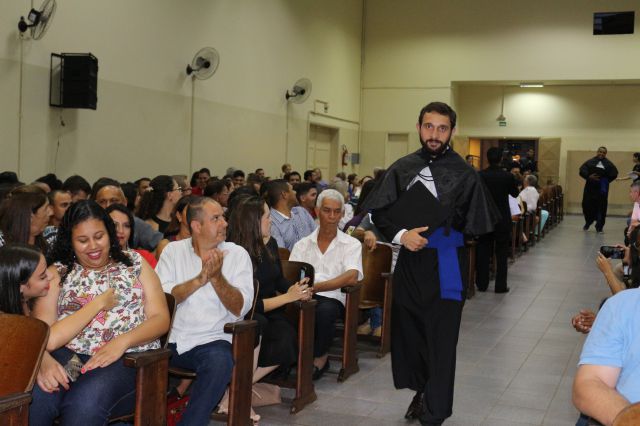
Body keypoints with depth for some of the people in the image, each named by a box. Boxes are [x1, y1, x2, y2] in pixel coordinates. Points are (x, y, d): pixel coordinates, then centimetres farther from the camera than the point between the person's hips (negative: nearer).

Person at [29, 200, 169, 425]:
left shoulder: (135, 263, 14)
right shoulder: (58, 271, 15)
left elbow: (161, 319, 6)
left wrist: (122, 341, -14)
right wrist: (44, 359, -21)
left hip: (128, 356, -1)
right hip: (67, 354, 1)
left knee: (85, 401, -34)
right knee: (34, 397, -33)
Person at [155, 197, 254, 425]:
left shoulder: (237, 254, 4)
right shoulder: (173, 250, 7)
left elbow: (240, 308, -6)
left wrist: (217, 278, -19)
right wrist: (200, 279, -17)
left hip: (212, 340, -1)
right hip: (171, 339, 1)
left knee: (220, 361, -33)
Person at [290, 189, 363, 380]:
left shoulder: (351, 244, 12)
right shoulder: (302, 245, 22)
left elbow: (351, 277, -6)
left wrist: (315, 287, -19)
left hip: (333, 297, -1)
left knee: (325, 310, -37)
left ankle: (318, 357, -6)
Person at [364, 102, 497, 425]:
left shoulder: (464, 174, -5)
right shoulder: (403, 168, 3)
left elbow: (478, 225, -5)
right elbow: (378, 211, 2)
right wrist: (400, 235, -13)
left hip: (445, 267, -3)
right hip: (408, 264, 4)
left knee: (440, 340, 3)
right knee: (407, 331, 14)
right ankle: (421, 391, 38)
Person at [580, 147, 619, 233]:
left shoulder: (608, 164, 9)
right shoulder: (590, 162, 8)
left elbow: (614, 174, 5)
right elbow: (582, 170, 0)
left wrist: (606, 180, -6)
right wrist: (589, 176, -15)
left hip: (602, 189, 0)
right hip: (590, 188, 1)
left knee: (601, 208, -3)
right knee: (586, 205, 1)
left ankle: (599, 227, 7)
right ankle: (588, 222, 26)